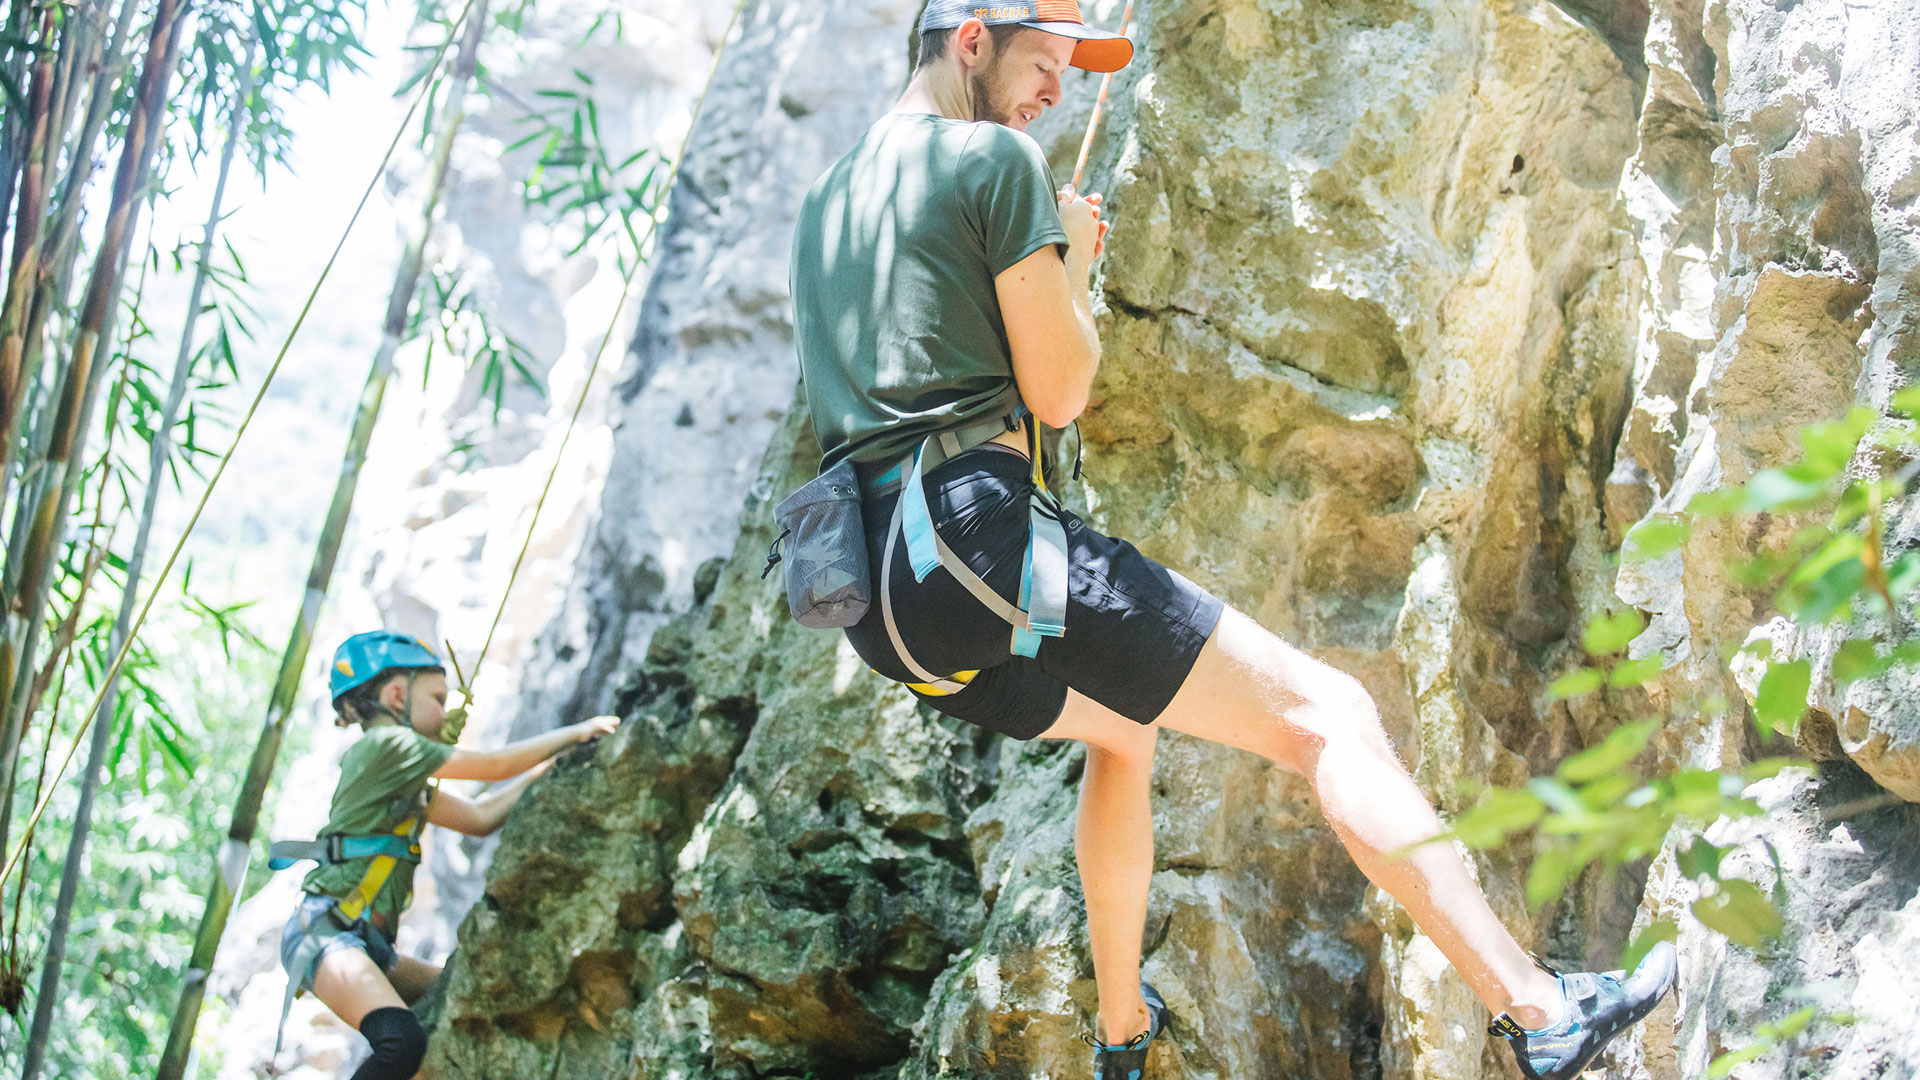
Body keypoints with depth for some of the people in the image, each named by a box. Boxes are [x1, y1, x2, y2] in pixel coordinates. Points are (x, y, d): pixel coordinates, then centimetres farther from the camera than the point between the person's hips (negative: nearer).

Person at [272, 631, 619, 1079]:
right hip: (326, 929, -10)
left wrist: (548, 769, 19)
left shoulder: (404, 776, 22)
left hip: (368, 942, 10)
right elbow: (495, 765, -4)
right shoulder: (385, 744, -6)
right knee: (402, 1043, -30)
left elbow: (480, 817, 22)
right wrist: (575, 732, 5)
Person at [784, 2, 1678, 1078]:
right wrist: (1073, 271, 13)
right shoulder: (999, 157, -3)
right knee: (1325, 712, -7)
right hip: (986, 539, -9)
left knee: (1125, 730, 35)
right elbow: (1058, 392, -5)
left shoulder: (824, 200, 21)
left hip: (880, 597, 9)